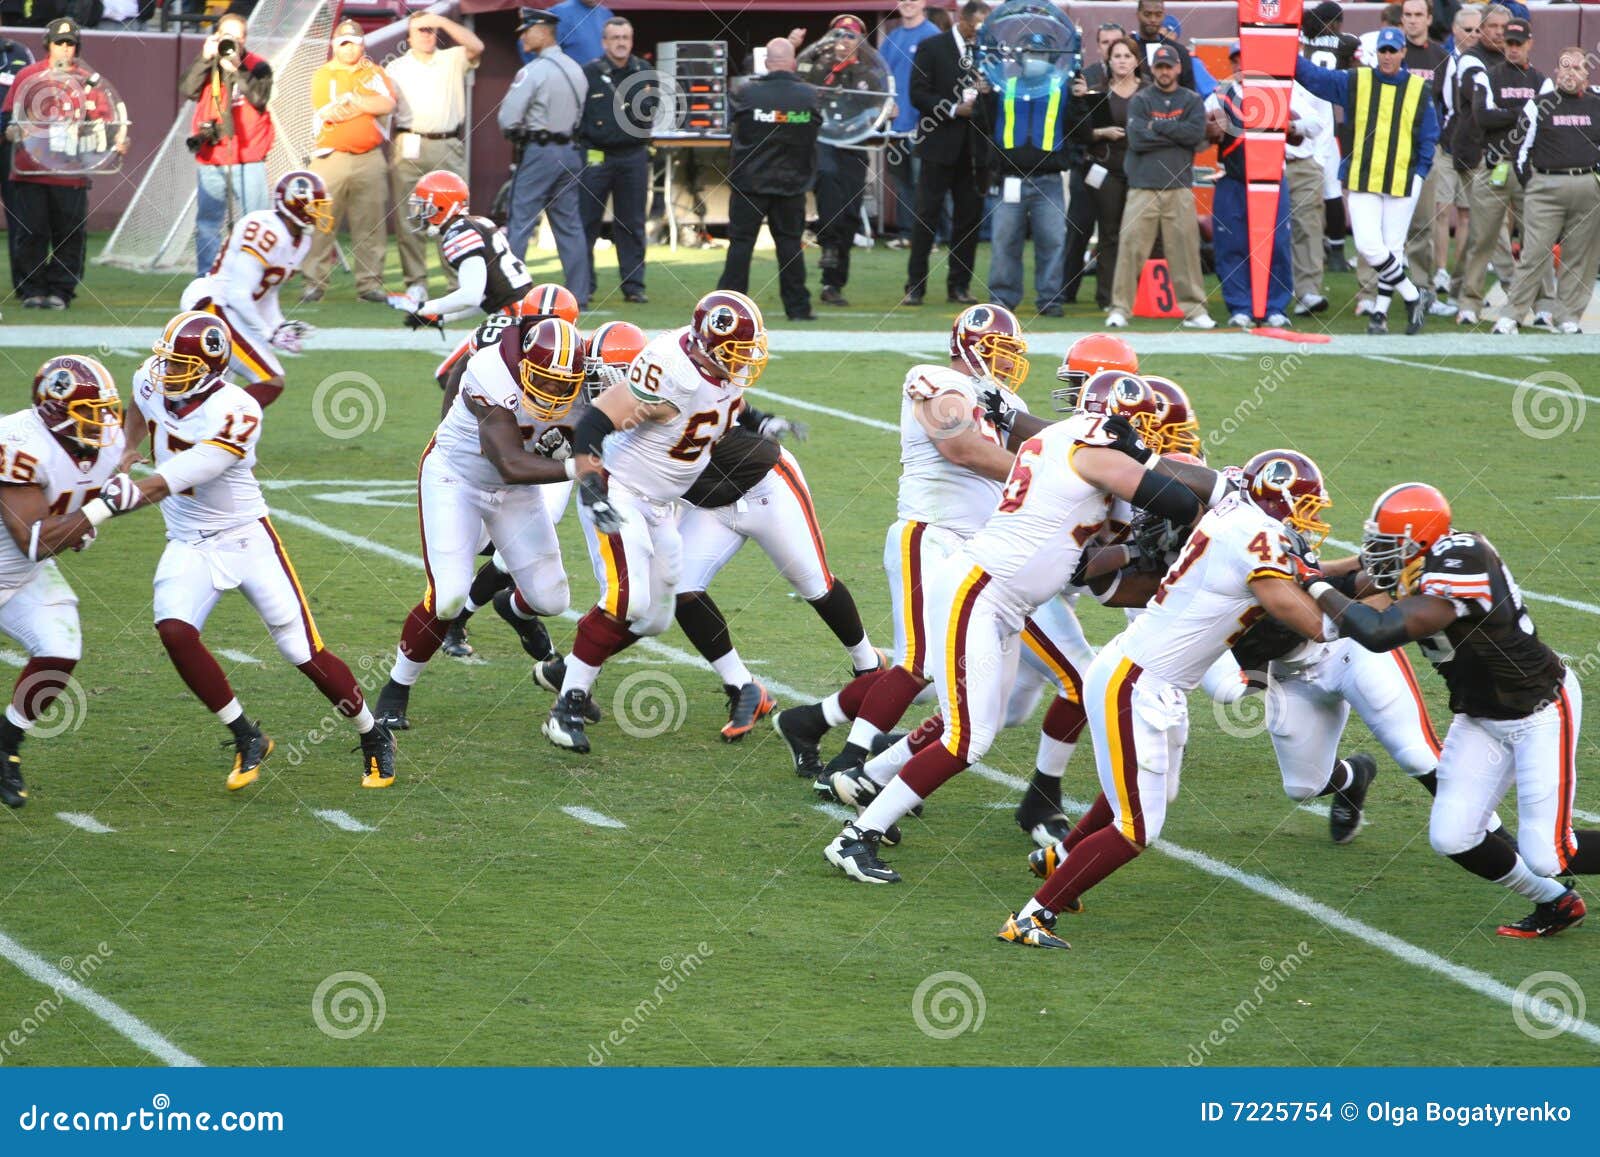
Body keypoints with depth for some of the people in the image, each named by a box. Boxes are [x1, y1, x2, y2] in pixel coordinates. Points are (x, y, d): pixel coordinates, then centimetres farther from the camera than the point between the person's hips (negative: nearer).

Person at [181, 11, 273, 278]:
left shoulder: (257, 66, 4)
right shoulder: (204, 65, 10)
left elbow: (260, 97, -12)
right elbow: (187, 90, -6)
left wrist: (237, 71, -20)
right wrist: (206, 60, -13)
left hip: (248, 161, -2)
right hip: (211, 161, 2)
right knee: (208, 223, 4)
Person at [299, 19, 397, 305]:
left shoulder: (374, 73, 12)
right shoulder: (323, 75, 6)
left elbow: (388, 104, -7)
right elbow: (328, 114, -10)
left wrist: (350, 100, -7)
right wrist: (367, 103, -4)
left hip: (369, 160, 2)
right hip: (331, 158, -2)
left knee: (370, 225, 2)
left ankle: (370, 284, 5)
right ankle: (314, 283, -2)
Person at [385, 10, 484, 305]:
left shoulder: (452, 60, 13)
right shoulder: (396, 68, 14)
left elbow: (476, 47, -6)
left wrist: (442, 21, -12)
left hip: (448, 148, 0)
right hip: (409, 148, 1)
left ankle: (459, 284, -1)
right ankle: (416, 283, 1)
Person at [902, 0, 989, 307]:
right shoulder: (932, 48, -1)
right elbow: (918, 94, -7)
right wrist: (954, 109, -15)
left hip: (974, 146, 4)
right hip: (941, 143, -4)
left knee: (969, 218, 4)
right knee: (927, 215, -2)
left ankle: (959, 285, 11)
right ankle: (915, 286, 2)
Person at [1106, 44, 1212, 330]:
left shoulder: (1191, 101, 11)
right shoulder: (1140, 100, 7)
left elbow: (1197, 134, -7)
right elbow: (1137, 139, -9)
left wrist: (1158, 127, -6)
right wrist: (1176, 135, -6)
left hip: (1179, 187, 1)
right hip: (1142, 188, -1)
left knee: (1185, 249, -2)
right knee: (1130, 247, -6)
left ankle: (1193, 309, 3)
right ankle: (1120, 309, -2)